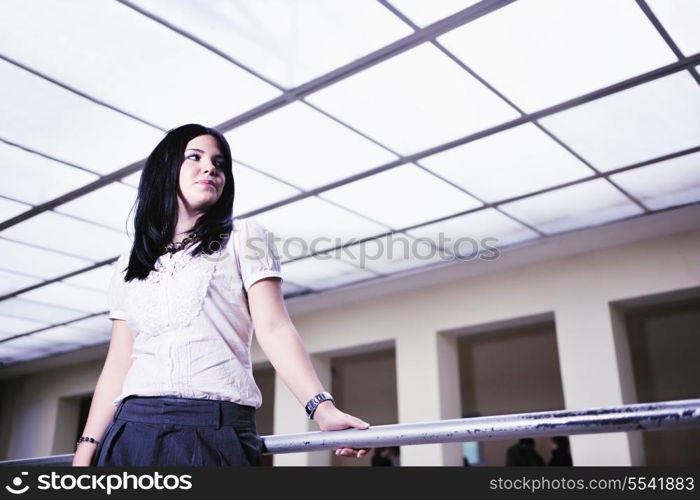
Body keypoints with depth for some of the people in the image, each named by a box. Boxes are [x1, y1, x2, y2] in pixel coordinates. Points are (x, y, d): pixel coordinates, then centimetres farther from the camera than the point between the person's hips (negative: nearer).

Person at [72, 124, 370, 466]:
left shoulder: (245, 238, 7)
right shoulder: (129, 265, 18)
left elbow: (274, 329, -5)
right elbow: (117, 365, 14)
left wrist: (321, 406, -19)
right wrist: (86, 450, 7)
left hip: (215, 428, -3)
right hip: (133, 428, 3)